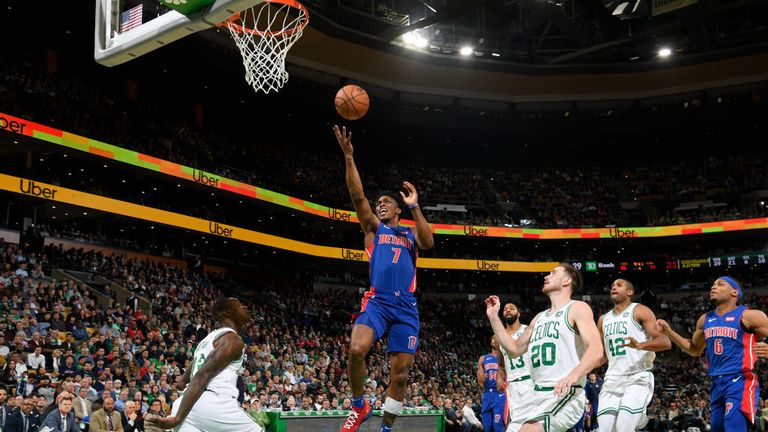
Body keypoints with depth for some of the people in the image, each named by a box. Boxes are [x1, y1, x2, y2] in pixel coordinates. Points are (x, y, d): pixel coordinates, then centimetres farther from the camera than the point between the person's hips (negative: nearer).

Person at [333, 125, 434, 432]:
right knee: (357, 350, -28)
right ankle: (359, 407, -5)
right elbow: (358, 197, 2)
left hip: (406, 306, 2)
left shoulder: (410, 233, 21)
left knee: (400, 375, -2)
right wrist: (349, 157, -8)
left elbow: (428, 242, -2)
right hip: (378, 301, -2)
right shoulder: (374, 228, 18)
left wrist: (414, 207, -3)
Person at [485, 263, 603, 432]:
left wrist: (573, 376, -34)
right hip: (537, 394, 8)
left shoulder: (577, 308, -2)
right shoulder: (540, 318, 22)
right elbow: (514, 349, 26)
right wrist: (493, 317, 20)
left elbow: (596, 350, -16)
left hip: (564, 394, -8)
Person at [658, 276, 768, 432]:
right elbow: (695, 350, 28)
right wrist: (669, 332, 19)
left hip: (740, 382, -7)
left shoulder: (749, 316, -6)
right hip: (717, 383, 7)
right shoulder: (705, 320, 15)